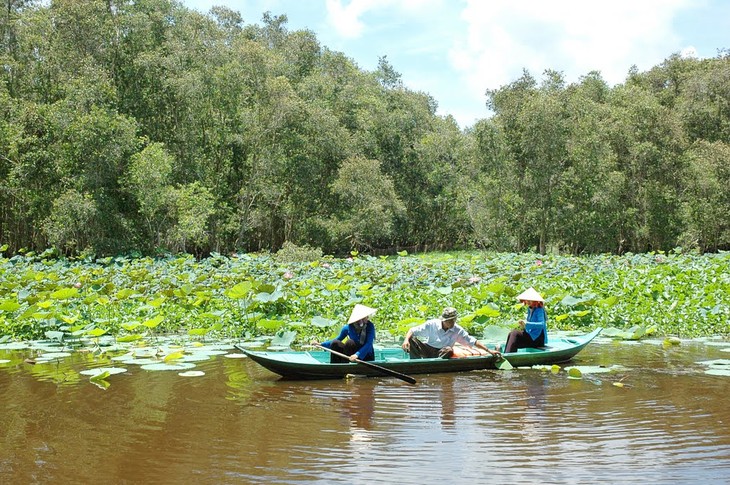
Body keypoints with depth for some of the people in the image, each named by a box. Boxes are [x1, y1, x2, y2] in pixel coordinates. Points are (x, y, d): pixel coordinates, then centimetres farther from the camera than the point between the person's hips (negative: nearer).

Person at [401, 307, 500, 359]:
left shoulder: (458, 331, -7)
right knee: (411, 339, -25)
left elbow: (473, 342, -4)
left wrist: (489, 351, -11)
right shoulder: (432, 324, -12)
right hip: (427, 349, 0)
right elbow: (412, 330, -8)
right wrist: (406, 339, -28)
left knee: (449, 350, -34)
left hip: (442, 353, 0)